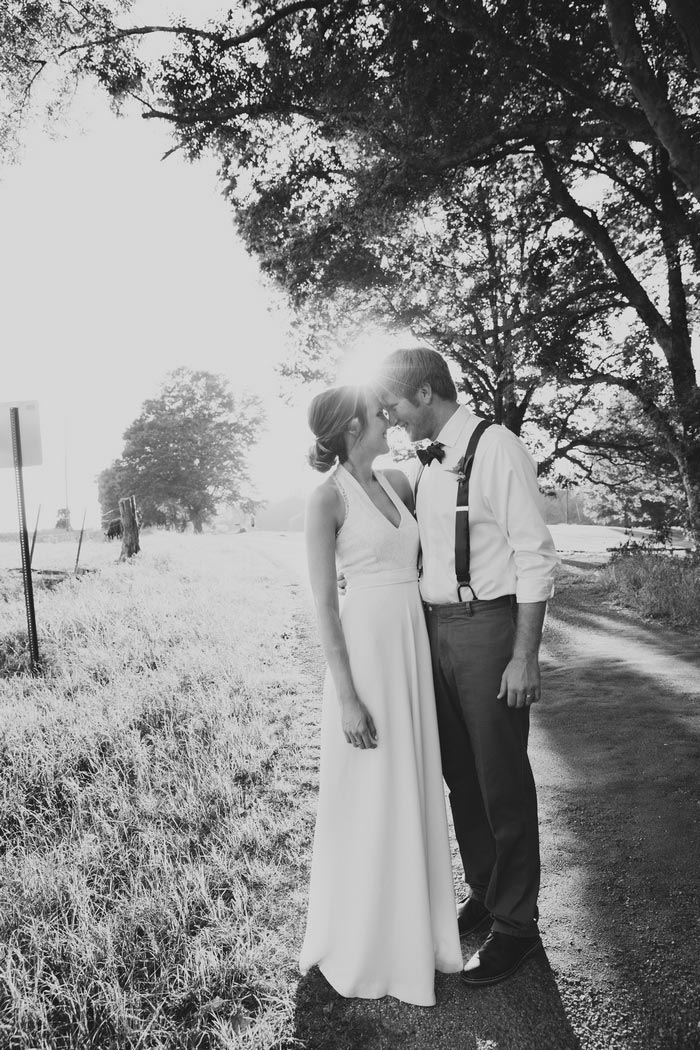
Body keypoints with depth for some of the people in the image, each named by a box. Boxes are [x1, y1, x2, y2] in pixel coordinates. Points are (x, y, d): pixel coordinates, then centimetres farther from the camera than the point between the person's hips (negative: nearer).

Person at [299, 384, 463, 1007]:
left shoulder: (395, 483, 9)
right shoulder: (328, 497, -11)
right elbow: (323, 601, -14)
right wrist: (346, 697, -17)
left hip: (413, 647, 7)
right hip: (366, 650, -7)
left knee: (412, 790, 17)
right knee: (369, 801, 6)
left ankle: (410, 923, 37)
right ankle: (364, 940, 27)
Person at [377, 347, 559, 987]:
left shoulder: (497, 450, -12)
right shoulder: (428, 464, 11)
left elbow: (536, 558, -14)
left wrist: (525, 655, -17)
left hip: (489, 626, -7)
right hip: (436, 626, 8)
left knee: (502, 783, 4)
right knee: (458, 775, 17)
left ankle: (516, 923, 22)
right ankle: (483, 892, 37)